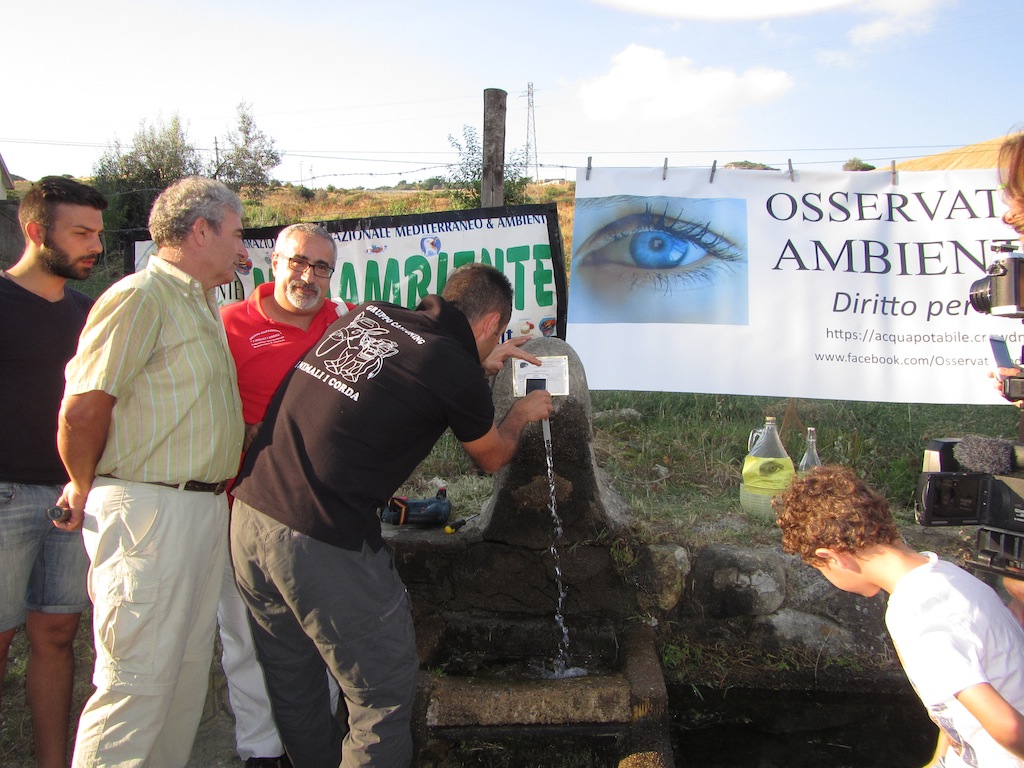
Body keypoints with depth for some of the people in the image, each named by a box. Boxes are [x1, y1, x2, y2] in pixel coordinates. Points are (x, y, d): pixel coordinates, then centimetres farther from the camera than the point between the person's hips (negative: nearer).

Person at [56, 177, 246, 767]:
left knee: (188, 673, 16)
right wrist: (86, 491, -2)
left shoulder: (203, 306, 19)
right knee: (138, 682, -3)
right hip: (149, 512, -9)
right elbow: (81, 410, -16)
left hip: (205, 507, 9)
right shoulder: (141, 297, -13)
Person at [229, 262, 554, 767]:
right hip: (323, 546, -8)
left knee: (293, 687, 23)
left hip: (248, 517, 8)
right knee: (385, 693, 10)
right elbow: (492, 457, 11)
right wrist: (522, 413, 31)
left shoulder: (366, 315, 8)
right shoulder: (455, 370, -10)